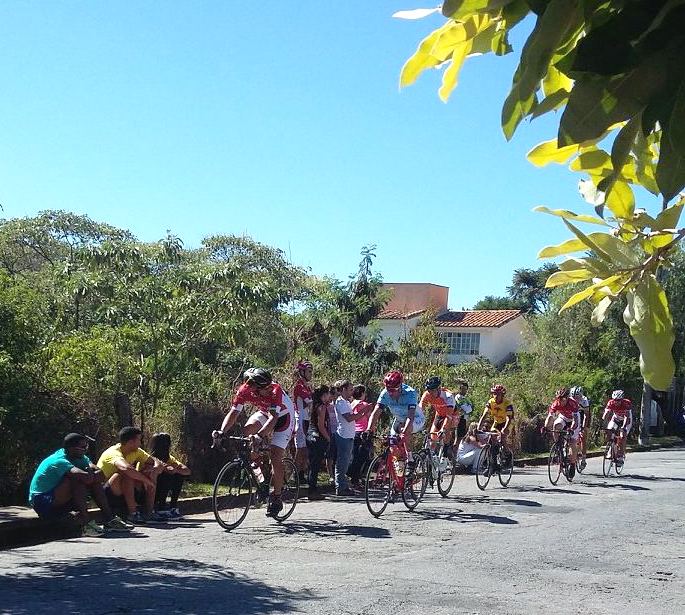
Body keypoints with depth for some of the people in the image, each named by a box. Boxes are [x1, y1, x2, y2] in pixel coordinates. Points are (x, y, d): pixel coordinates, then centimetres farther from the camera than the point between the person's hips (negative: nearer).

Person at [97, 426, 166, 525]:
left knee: (150, 472, -6)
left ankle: (149, 512, -9)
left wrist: (155, 469, -23)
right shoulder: (114, 453, -23)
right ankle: (132, 514, -28)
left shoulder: (136, 451, 2)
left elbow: (159, 464, 1)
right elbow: (126, 468, -45)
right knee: (127, 475, -33)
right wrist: (146, 479, -35)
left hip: (125, 492, 8)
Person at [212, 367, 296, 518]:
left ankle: (276, 499, 0)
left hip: (283, 416, -5)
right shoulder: (244, 391, -25)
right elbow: (233, 413, -25)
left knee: (275, 458, -13)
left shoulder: (275, 390, -37)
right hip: (264, 413, 5)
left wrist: (260, 435, -59)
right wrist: (222, 431, -41)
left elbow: (273, 418, -44)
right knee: (247, 430, -25)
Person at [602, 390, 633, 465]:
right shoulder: (611, 403, -24)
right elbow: (606, 413, -29)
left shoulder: (627, 403, -31)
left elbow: (626, 416, -37)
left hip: (626, 421, -3)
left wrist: (623, 427, -50)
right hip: (616, 419, 3)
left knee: (622, 437, -18)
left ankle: (622, 456, -9)